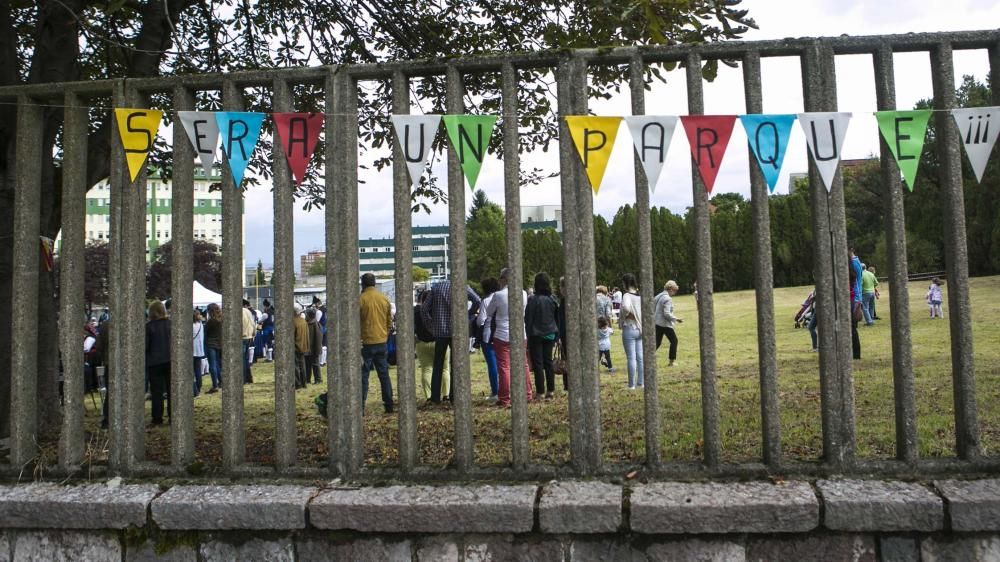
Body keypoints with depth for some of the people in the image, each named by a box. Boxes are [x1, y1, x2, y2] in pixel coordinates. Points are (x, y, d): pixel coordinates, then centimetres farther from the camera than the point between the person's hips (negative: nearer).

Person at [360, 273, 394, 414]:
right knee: (384, 374, 11)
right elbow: (389, 322, 9)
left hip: (366, 343, -4)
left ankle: (361, 407, 0)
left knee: (363, 376, 1)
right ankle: (389, 405, 12)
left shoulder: (361, 299, -10)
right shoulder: (384, 299, 5)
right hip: (382, 342, 4)